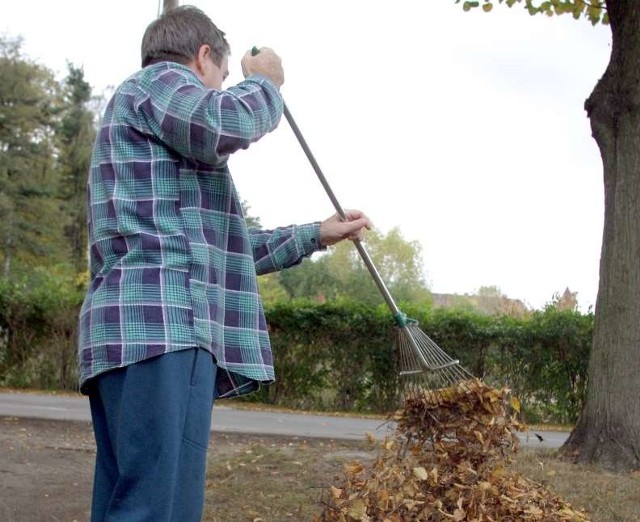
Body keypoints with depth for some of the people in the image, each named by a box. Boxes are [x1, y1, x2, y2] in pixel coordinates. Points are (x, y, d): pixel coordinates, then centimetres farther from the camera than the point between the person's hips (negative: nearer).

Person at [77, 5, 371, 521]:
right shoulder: (159, 80, 6)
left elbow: (228, 247, 42)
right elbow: (228, 123, -17)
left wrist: (316, 235, 45)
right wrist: (264, 82, 4)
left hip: (154, 327, 10)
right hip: (159, 324, -10)